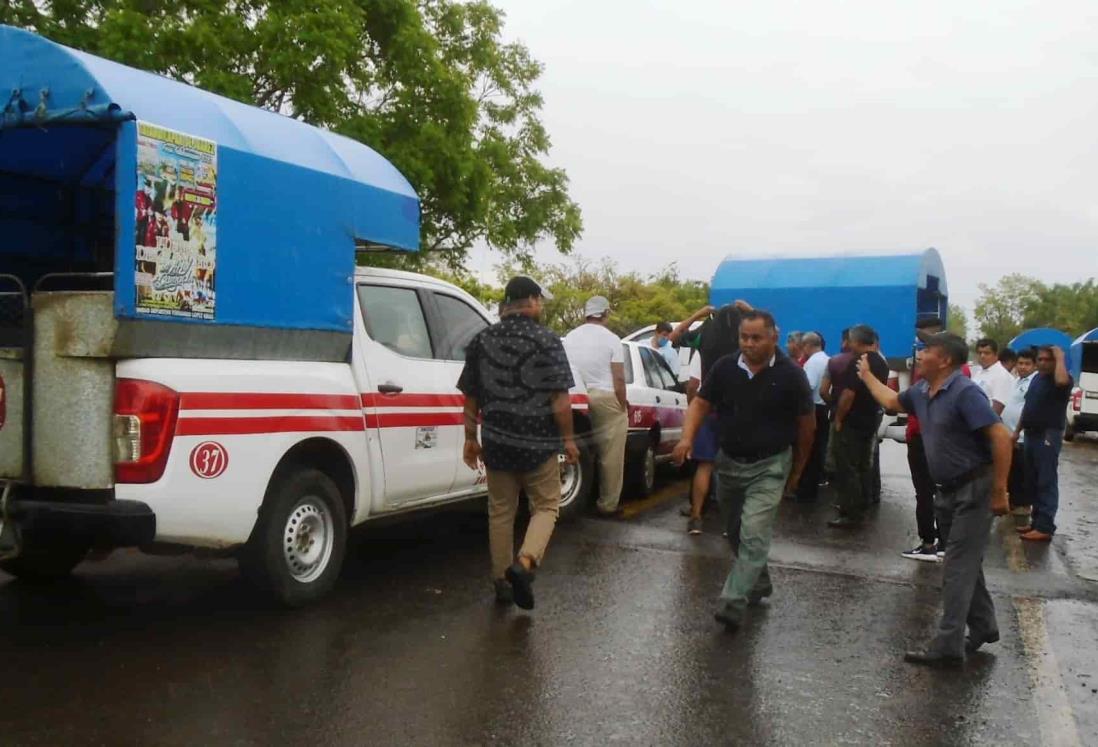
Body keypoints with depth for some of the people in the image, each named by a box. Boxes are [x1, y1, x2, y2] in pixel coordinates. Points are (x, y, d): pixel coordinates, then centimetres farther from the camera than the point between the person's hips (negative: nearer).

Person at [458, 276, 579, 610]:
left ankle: (502, 581, 20)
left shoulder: (482, 340, 6)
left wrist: (471, 438, 18)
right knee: (545, 506, 10)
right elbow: (559, 399, -12)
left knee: (501, 512, 15)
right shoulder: (546, 341, -9)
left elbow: (470, 397, 10)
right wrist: (568, 438, -1)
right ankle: (524, 563, -11)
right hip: (538, 443, -4)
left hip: (496, 442, 4)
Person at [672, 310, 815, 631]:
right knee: (736, 533, 18)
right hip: (729, 462, 5)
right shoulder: (724, 368, -3)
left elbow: (806, 424, -1)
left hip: (769, 466, -5)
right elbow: (701, 403, 0)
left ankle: (732, 604, -15)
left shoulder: (790, 375, -11)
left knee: (754, 535, -15)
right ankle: (759, 584, 39)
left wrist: (797, 470, 5)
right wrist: (687, 438, -19)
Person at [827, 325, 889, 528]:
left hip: (851, 422, -9)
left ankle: (850, 514, -3)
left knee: (847, 469, -4)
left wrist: (838, 418, -15)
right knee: (864, 467, 15)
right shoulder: (881, 363, 9)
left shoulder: (857, 363, -19)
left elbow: (848, 394, -22)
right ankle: (861, 508, 22)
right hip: (870, 422, 9)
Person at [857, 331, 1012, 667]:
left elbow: (1001, 437, -25)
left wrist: (999, 491, -24)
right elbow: (892, 402, 27)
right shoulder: (922, 392, 4)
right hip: (947, 490, 8)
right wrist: (867, 374, 30)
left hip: (974, 490, -8)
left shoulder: (964, 392, -22)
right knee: (965, 564, 18)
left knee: (958, 568, -5)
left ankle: (947, 646, -1)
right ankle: (983, 626, 34)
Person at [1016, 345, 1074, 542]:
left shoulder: (1064, 380, -9)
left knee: (1047, 482, -6)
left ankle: (1045, 527, -5)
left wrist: (1060, 358, -21)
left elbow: (1061, 381, -36)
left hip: (1048, 435, -8)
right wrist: (1018, 430, 20)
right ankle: (1037, 520, 21)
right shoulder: (1036, 379, 16)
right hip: (1031, 433, 8)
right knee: (1032, 481, 12)